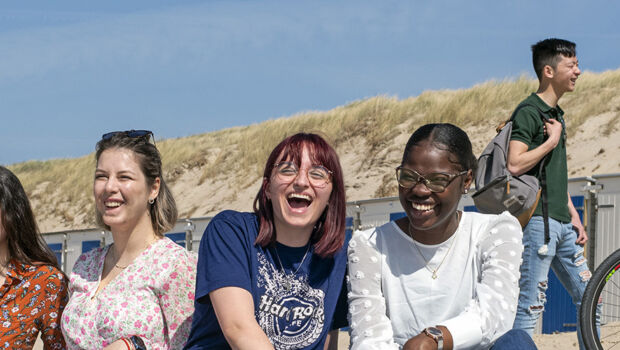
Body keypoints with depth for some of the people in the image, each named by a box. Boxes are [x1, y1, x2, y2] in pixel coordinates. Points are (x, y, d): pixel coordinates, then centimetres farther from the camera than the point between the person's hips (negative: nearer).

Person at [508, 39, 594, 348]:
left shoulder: (556, 113, 18)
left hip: (561, 224, 9)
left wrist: (574, 216, 18)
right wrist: (552, 141, -13)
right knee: (530, 307, -7)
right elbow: (515, 165, -23)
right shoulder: (529, 112, -11)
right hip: (538, 221, -9)